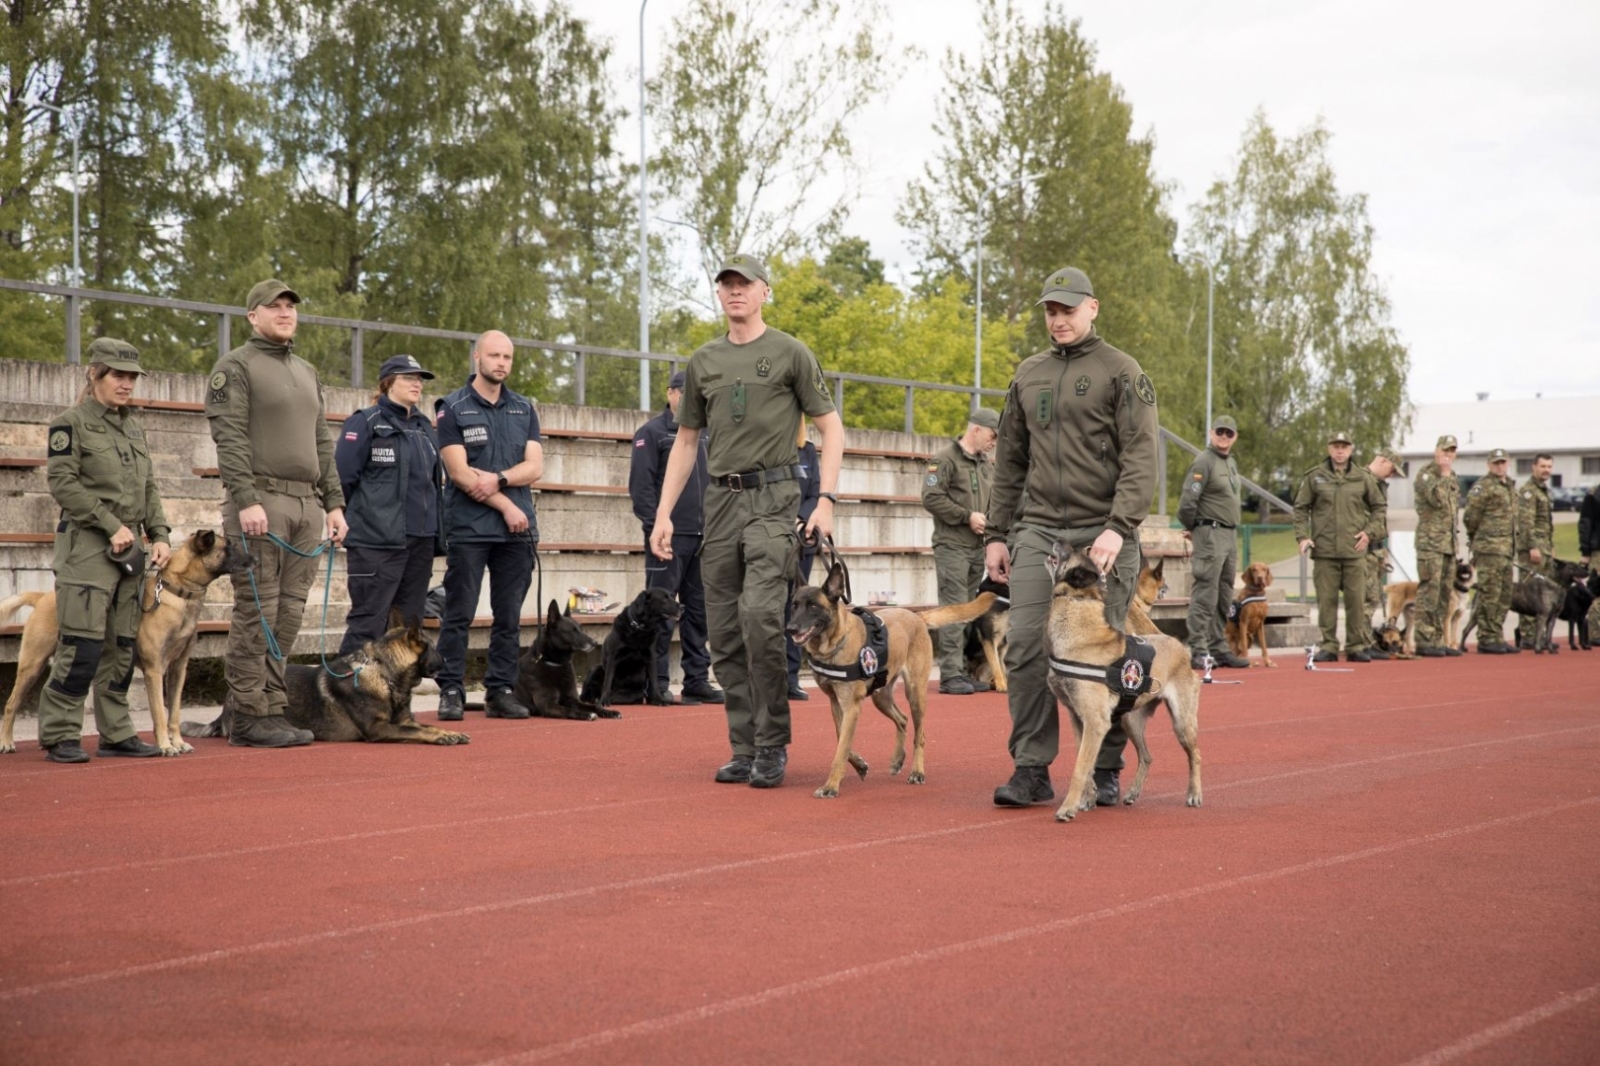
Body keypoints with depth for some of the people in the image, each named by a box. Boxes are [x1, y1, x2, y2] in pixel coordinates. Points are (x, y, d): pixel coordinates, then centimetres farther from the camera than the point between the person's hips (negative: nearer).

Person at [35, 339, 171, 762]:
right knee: (83, 646, -10)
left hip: (130, 550, 7)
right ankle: (59, 735, -2)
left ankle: (116, 733, 13)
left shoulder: (134, 429, 18)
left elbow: (148, 488, 20)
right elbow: (62, 484, -11)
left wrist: (159, 534, 6)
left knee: (122, 647, 7)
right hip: (86, 548, -7)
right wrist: (111, 525, -15)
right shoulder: (70, 423, -3)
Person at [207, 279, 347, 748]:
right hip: (261, 502, -7)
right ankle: (249, 718, -3)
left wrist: (334, 503, 14)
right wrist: (246, 501, -20)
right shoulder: (235, 367, -1)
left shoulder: (308, 372, 22)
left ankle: (273, 710, 11)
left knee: (289, 616, 6)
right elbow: (230, 439, -10)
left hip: (307, 505, 7)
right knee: (257, 613, -7)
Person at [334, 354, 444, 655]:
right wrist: (355, 521, -1)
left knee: (410, 622, 9)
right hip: (376, 540, -7)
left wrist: (439, 533, 15)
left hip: (421, 540, 7)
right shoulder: (366, 422, -4)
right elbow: (342, 478, -8)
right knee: (368, 621, -7)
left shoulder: (425, 427, 17)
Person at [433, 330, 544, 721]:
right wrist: (505, 506, -9)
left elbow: (535, 466, 4)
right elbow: (459, 472, -7)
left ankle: (501, 690, 10)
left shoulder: (524, 409, 13)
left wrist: (498, 479, -14)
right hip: (468, 528, -4)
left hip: (518, 529, 4)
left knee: (509, 616, 5)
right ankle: (451, 691, 2)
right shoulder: (453, 408, 1)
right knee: (458, 614, -3)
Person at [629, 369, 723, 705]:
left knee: (699, 611, 9)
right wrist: (655, 526, -16)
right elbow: (640, 484, -10)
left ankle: (697, 680, 15)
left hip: (702, 538, 7)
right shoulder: (651, 433, -2)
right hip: (668, 536, -7)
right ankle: (658, 683, 0)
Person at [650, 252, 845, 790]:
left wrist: (826, 500, -9)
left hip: (772, 496, -5)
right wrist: (663, 514, 10)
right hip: (720, 501, 5)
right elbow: (686, 441, 19)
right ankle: (744, 749, 11)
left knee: (759, 613, -20)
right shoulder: (703, 362, 16)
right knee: (724, 633, 4)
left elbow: (831, 427, 3)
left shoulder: (790, 353, 3)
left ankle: (772, 744, -10)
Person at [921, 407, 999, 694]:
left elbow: (993, 500, 25)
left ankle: (962, 671, 15)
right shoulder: (946, 459, -8)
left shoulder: (986, 464, 18)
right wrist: (967, 516, -15)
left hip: (977, 547, 8)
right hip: (952, 545, -8)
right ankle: (950, 675, -8)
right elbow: (931, 498, -16)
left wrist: (990, 521, 4)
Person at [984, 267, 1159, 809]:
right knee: (1025, 646, -6)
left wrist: (1119, 528, -19)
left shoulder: (1121, 372, 1)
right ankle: (1031, 769, 0)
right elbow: (1009, 462, 20)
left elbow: (1140, 459, -7)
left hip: (1101, 534, -4)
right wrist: (996, 534, 14)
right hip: (1037, 531, 4)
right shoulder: (1028, 374, 16)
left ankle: (1106, 771, 11)